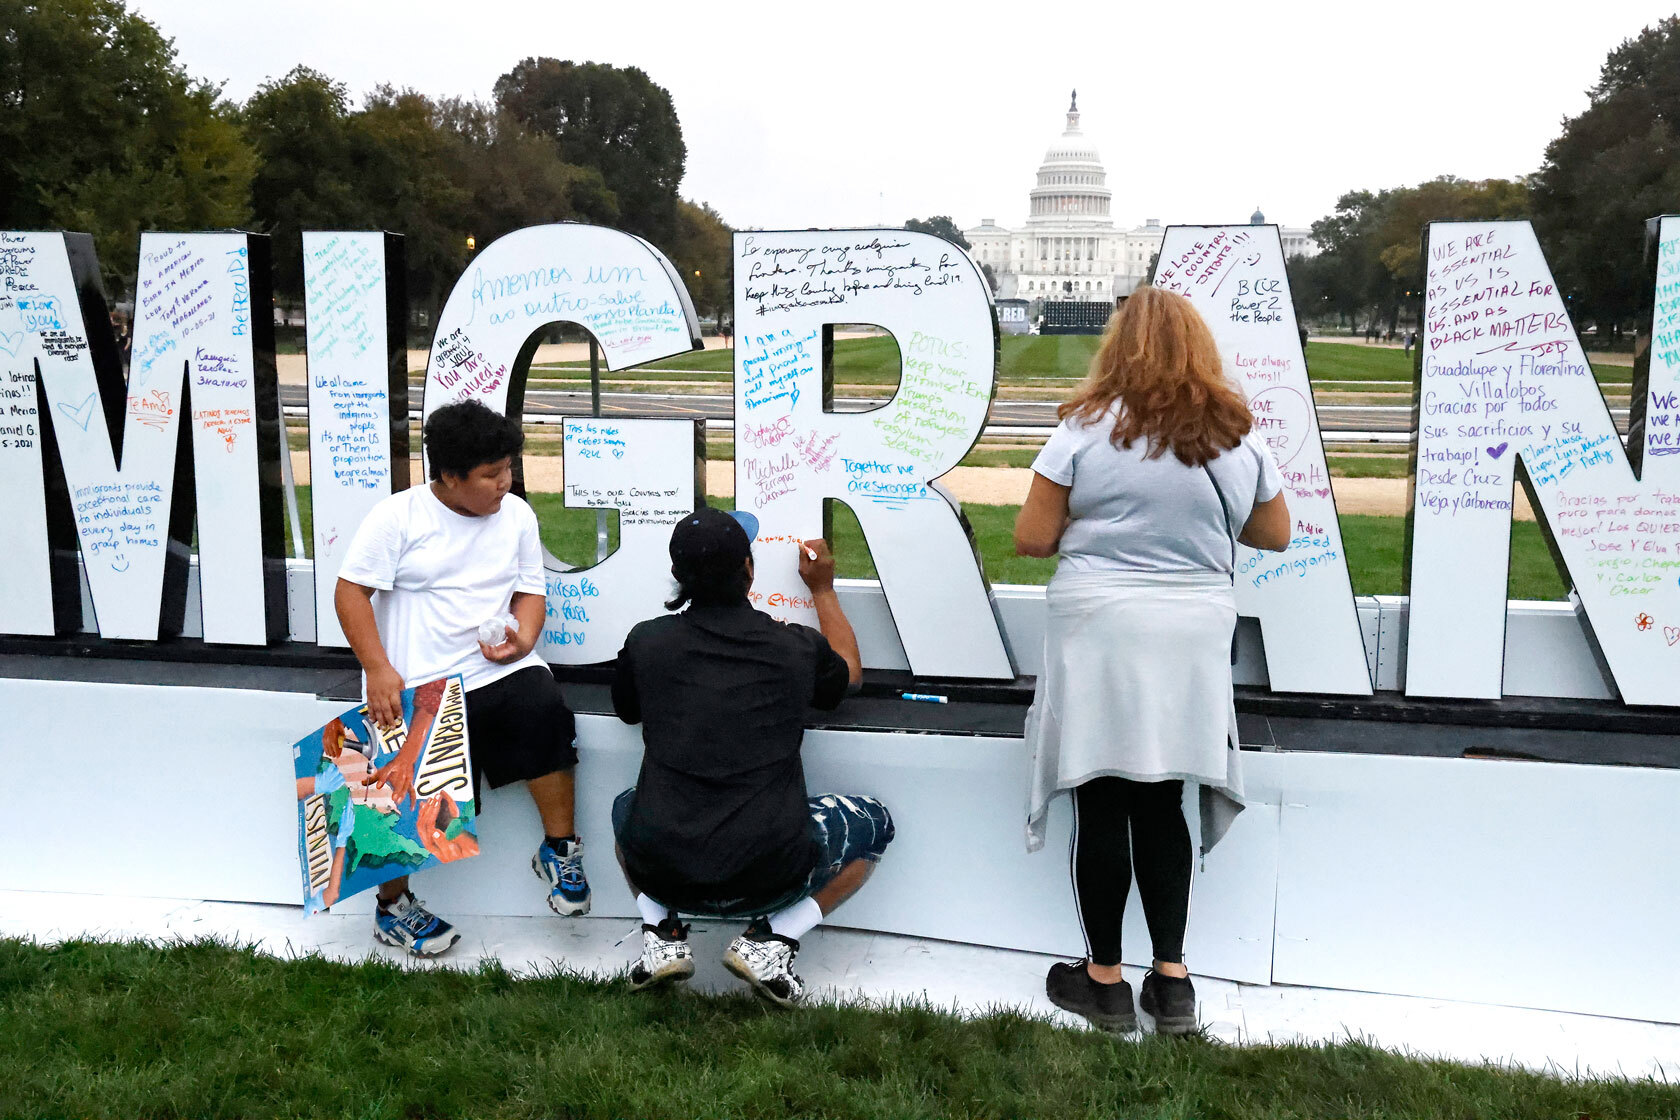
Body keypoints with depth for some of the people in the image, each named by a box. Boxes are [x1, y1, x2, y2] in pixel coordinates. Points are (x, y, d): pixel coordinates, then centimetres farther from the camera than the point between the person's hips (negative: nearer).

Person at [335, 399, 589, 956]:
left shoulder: (516, 514, 10)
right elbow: (351, 592, -4)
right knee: (405, 788, -9)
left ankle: (559, 848, -10)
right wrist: (379, 670, -14)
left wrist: (522, 639, -9)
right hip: (416, 684, -2)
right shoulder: (397, 516, -2)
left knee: (543, 708, -28)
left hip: (497, 668, 2)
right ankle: (393, 906, 20)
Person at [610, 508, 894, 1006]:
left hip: (659, 873, 2)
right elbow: (848, 675, 25)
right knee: (874, 824, 23)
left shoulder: (645, 642, 0)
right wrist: (823, 590, 35)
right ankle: (770, 941, 7)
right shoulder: (797, 647, -1)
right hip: (766, 879, -2)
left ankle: (661, 935, 14)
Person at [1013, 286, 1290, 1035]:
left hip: (1099, 632, -3)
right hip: (1191, 636, 3)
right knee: (1162, 806, 13)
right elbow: (1274, 534, 15)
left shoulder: (1086, 430, -6)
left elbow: (1032, 538, -6)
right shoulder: (1236, 439, 3)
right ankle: (1171, 981, 16)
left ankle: (1105, 980, 17)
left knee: (1103, 806, 6)